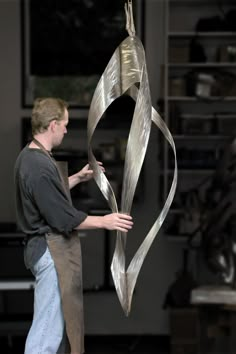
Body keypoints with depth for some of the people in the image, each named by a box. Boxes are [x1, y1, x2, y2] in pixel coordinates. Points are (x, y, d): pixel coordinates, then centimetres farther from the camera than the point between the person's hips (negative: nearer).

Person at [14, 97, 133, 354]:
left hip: (50, 246, 11)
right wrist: (104, 222, -10)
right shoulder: (40, 166, -24)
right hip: (52, 250, -11)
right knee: (49, 326, -6)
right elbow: (64, 218, -20)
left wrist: (78, 178, 25)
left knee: (62, 318, 19)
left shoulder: (29, 157, 9)